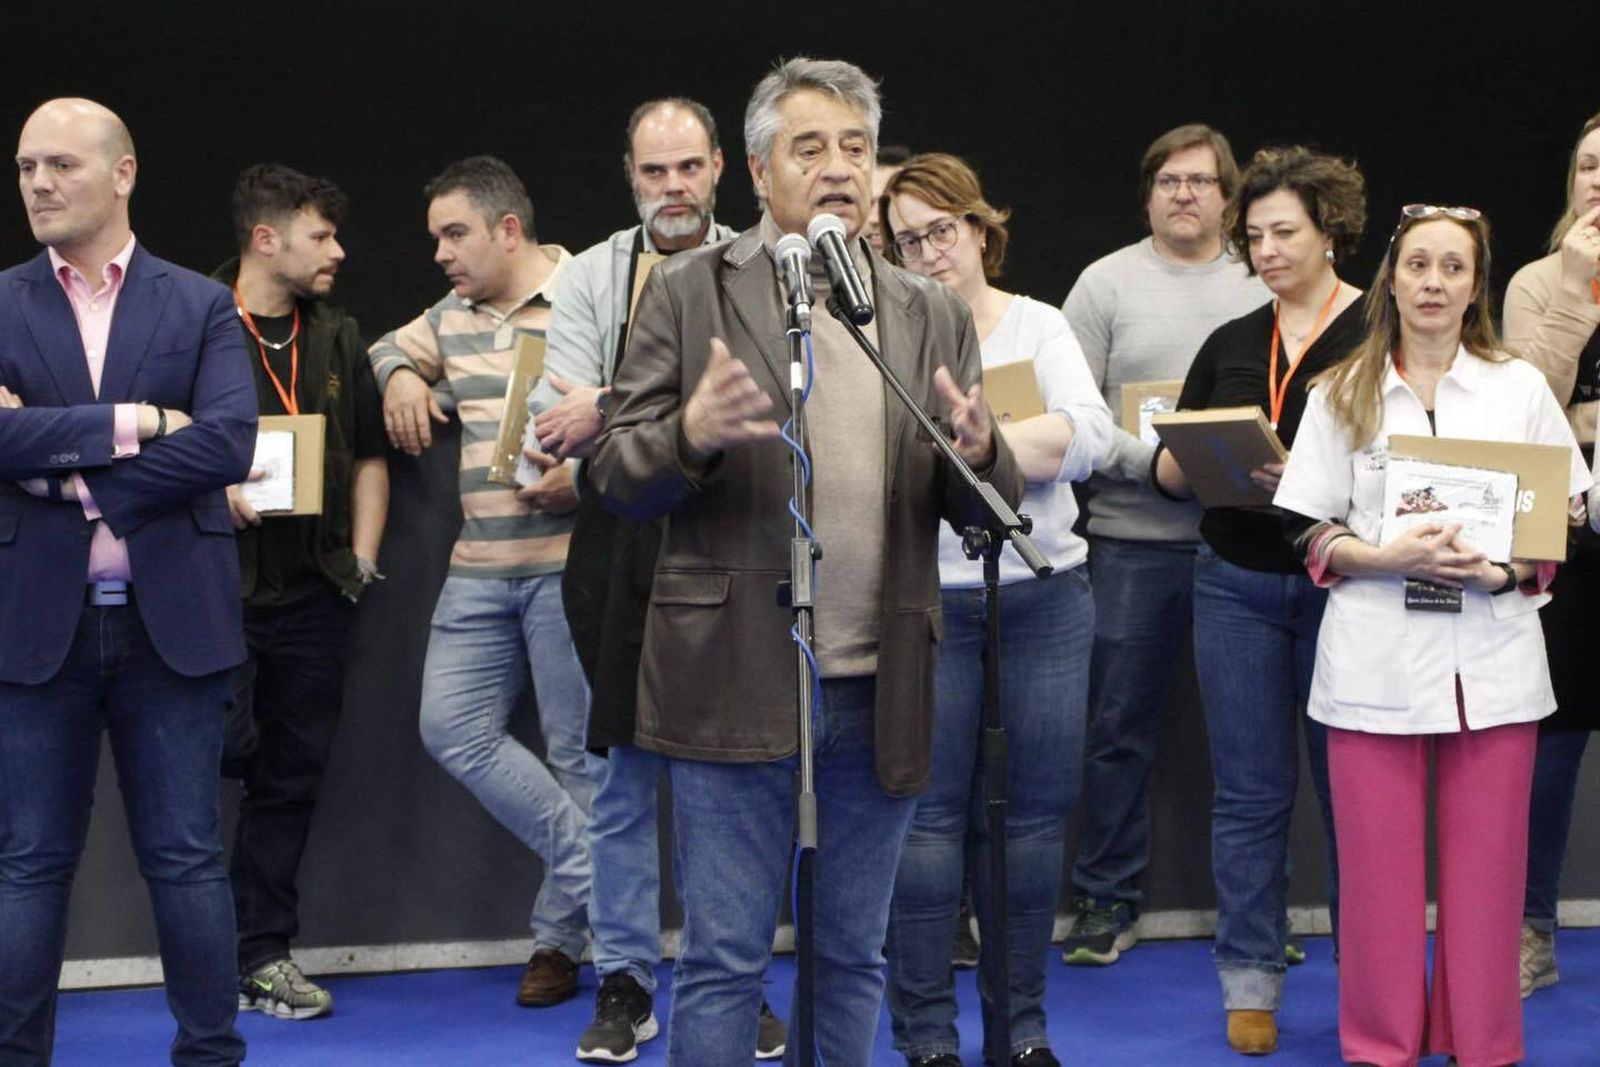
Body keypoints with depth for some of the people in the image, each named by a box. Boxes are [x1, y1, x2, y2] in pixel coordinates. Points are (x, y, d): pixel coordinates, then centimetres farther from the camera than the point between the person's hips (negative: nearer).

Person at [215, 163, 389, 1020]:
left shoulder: (338, 339, 13)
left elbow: (369, 458, 19)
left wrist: (362, 556, 8)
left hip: (312, 593, 5)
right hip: (217, 582, -5)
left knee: (291, 777, 7)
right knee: (226, 746, -13)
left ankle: (262, 954, 16)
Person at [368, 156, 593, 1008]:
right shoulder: (451, 318, 13)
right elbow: (390, 348, 33)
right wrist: (399, 376, 10)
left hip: (571, 563, -7)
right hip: (479, 569, 7)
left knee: (577, 750, 1)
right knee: (452, 729, 1)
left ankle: (561, 932, 14)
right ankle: (595, 867, 12)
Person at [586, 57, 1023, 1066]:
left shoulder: (933, 315, 10)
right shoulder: (690, 291, 0)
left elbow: (991, 503, 7)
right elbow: (617, 472, -3)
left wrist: (978, 453, -16)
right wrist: (691, 433, -24)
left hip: (880, 691, 4)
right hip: (736, 683, -3)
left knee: (854, 960, 14)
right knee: (723, 961, 2)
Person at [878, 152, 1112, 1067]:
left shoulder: (1039, 326, 7)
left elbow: (1090, 438, -8)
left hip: (1045, 596, 2)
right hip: (927, 601, -2)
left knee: (1033, 811, 7)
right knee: (930, 811, 1)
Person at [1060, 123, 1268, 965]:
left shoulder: (1262, 286, 7)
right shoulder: (1106, 283, 3)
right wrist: (1149, 458, -15)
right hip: (1133, 541, -1)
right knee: (1119, 727, 5)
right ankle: (1106, 898, 16)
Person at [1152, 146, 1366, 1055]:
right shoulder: (1230, 344, 11)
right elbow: (1170, 470, 12)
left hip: (1340, 581, -4)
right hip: (1237, 584, 4)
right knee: (1251, 793, 7)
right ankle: (1252, 982, 15)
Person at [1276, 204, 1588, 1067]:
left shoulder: (1520, 389, 7)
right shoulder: (1342, 394, 7)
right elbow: (1315, 539, 4)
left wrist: (1505, 569, -13)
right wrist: (1389, 557, -15)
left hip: (1493, 662, 0)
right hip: (1376, 663, 0)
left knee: (1485, 868, 4)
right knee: (1380, 868, 4)